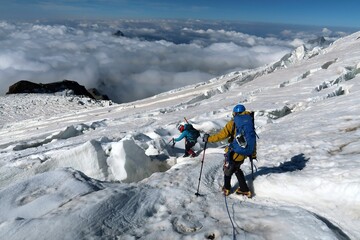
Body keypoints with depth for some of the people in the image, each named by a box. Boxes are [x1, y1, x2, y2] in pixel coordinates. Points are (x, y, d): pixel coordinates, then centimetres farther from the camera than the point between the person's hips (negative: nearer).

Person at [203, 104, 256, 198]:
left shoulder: (233, 123, -12)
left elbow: (222, 134, -16)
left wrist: (209, 138, -5)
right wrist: (253, 154, 20)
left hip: (233, 153, -6)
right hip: (243, 153, 6)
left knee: (227, 170, 18)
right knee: (236, 169, 27)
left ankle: (227, 189, 34)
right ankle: (244, 189, 27)